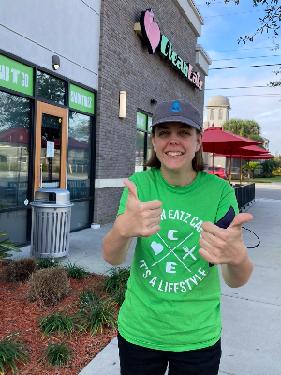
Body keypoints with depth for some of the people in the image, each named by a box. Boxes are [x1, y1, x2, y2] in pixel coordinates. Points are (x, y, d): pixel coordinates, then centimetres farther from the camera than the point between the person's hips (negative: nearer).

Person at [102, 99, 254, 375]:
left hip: (198, 338, 0)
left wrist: (237, 256, -41)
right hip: (138, 330, 0)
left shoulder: (219, 191, -13)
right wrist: (122, 229, -44)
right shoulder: (140, 184, -12)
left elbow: (236, 280, -18)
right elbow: (112, 258, -21)